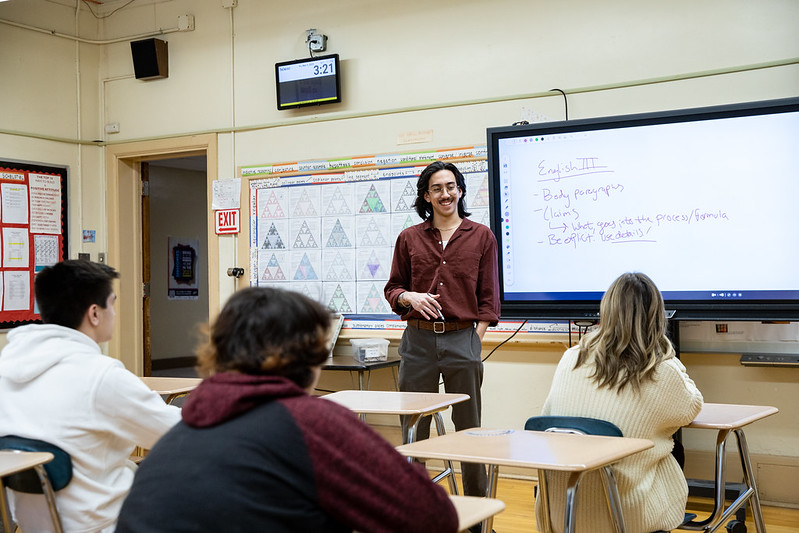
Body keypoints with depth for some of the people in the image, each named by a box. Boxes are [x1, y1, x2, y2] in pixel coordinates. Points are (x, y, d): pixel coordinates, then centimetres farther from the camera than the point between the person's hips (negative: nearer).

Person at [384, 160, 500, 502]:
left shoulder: (481, 237, 6)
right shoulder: (409, 238, 9)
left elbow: (488, 297, 5)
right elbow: (392, 288, 13)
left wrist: (476, 340, -3)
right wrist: (410, 297, -9)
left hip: (463, 339, -1)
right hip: (418, 339, 1)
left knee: (468, 427, 5)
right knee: (413, 428, 4)